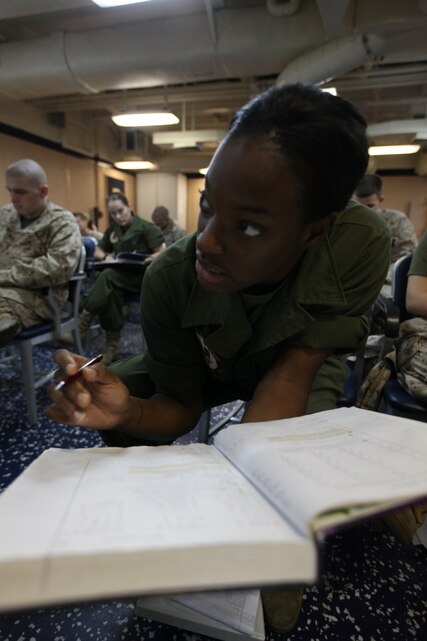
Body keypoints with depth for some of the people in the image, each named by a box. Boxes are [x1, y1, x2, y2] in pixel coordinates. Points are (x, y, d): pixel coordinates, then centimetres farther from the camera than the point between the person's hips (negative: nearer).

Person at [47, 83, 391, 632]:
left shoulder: (361, 243, -35)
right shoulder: (170, 279, -33)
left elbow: (294, 367, -30)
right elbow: (181, 407, -21)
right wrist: (129, 413, -43)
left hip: (302, 365, -1)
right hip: (212, 365, 2)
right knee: (114, 397, -15)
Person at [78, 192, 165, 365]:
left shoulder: (146, 227, -2)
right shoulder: (112, 229, 15)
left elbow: (162, 254, -7)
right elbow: (98, 251, 21)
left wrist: (143, 260, -27)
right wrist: (106, 256, -3)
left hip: (143, 276, -4)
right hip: (120, 276, 4)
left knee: (108, 275, -35)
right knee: (112, 290, -34)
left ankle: (85, 319, -31)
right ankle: (112, 345, -32)